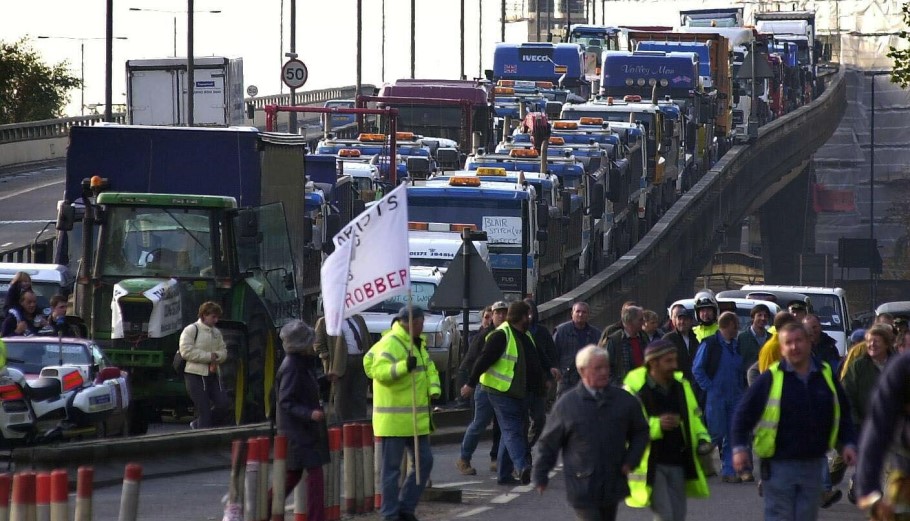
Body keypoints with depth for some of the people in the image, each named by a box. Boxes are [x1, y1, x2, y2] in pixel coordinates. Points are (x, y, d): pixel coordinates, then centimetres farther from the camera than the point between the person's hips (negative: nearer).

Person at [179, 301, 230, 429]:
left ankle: (198, 424, 19)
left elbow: (223, 352, 17)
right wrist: (209, 356, -15)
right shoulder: (191, 330, -6)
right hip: (195, 375, -7)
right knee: (204, 409, -8)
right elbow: (186, 351, -16)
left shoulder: (216, 332, 16)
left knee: (223, 404, 0)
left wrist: (216, 356, -9)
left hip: (213, 374, 7)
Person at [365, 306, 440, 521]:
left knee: (424, 461, 11)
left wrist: (433, 389, -1)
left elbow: (429, 369, 19)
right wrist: (404, 366, -41)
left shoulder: (417, 344, 16)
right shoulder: (391, 343, -15)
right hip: (393, 420, -9)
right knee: (391, 468, -2)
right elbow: (379, 370, -26)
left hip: (415, 419, 9)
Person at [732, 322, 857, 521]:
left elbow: (843, 413, 17)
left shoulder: (826, 376, 6)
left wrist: (848, 443, 7)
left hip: (812, 465, 4)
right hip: (779, 465, -4)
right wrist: (739, 448, -10)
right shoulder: (771, 378, -6)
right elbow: (744, 413, -2)